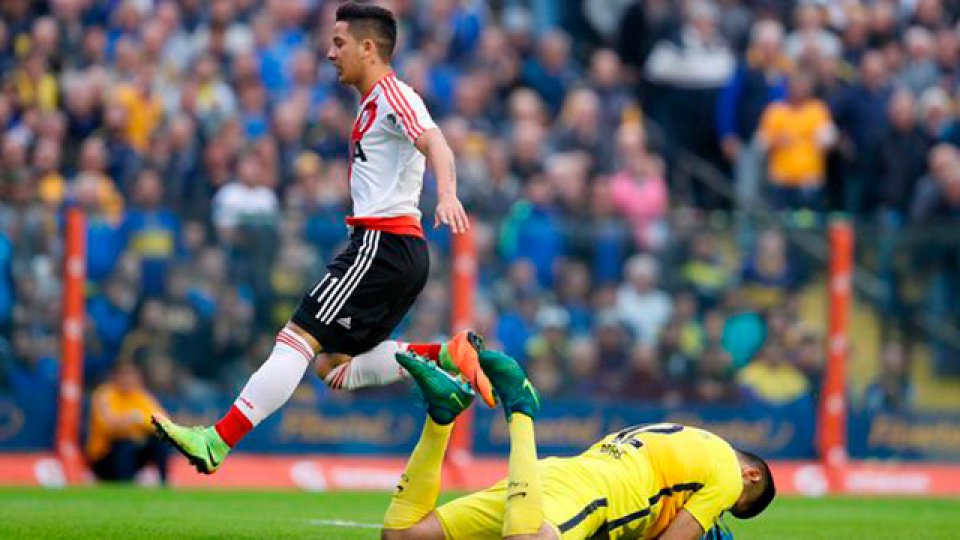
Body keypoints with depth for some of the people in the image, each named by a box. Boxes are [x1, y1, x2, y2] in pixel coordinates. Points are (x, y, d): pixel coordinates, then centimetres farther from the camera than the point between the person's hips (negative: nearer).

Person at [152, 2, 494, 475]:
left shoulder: (391, 93, -8)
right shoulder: (373, 104, 23)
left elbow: (433, 142, -25)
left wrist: (446, 194, -42)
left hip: (383, 242, -10)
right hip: (403, 251, 10)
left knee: (298, 339, -14)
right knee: (334, 367, 9)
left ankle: (218, 441, -19)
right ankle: (446, 355, 3)